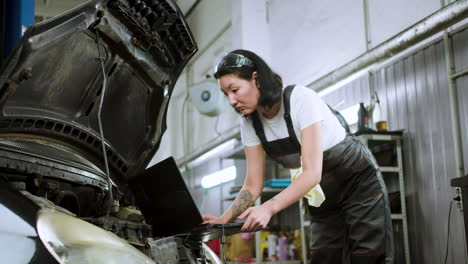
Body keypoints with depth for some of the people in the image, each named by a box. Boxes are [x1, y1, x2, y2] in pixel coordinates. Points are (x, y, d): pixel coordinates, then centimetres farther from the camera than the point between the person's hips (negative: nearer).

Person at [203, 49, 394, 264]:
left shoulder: (301, 99, -27)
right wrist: (224, 219, -22)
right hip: (322, 197, 6)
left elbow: (312, 173, -34)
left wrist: (269, 208, -45)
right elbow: (253, 186, -6)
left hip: (360, 183, -6)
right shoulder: (250, 123, -8)